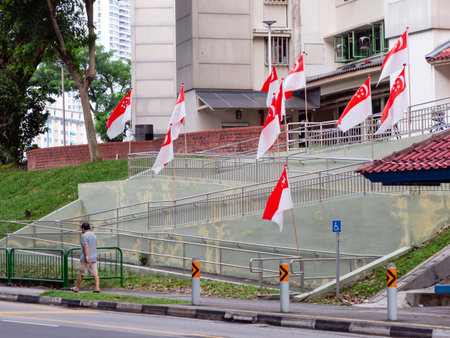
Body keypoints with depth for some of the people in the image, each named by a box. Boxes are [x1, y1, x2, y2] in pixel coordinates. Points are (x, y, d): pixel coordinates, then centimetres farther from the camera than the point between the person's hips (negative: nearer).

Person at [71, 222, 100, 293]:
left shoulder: (84, 236, -10)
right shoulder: (94, 235, 15)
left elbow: (86, 247, -20)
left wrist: (86, 257, -24)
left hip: (86, 259, -7)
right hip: (94, 258, 7)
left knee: (81, 274, 5)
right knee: (95, 273, 0)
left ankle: (77, 288, 14)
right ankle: (97, 288, -11)